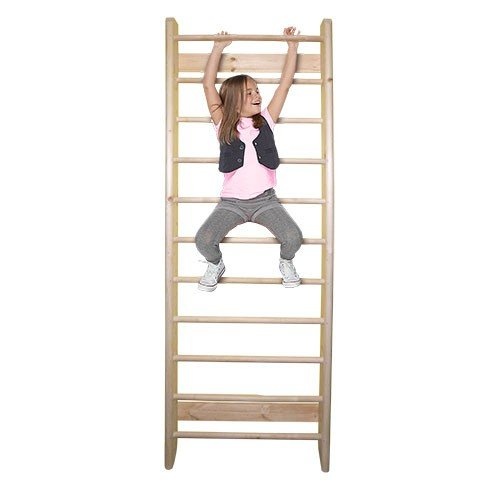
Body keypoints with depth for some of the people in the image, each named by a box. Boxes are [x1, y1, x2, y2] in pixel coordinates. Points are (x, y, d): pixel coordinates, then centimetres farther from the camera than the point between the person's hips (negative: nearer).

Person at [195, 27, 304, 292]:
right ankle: (216, 264, 14)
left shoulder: (266, 120, 5)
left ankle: (286, 262, 14)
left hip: (265, 200, 1)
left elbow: (285, 82, 5)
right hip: (231, 201, -1)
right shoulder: (223, 125, 2)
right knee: (203, 240, -23)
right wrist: (218, 48, 0)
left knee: (293, 237, -23)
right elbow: (208, 84, -2)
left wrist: (292, 46, 5)